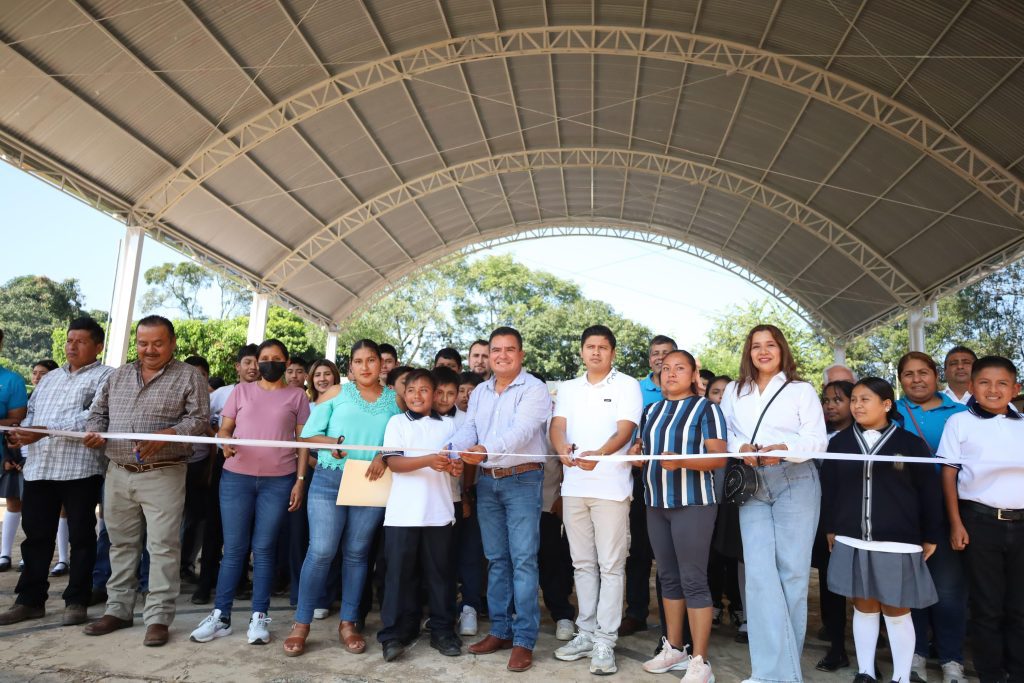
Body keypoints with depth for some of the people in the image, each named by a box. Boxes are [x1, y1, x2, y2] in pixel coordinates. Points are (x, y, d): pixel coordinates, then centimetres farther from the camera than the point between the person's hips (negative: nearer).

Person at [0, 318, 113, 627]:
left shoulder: (105, 376, -1)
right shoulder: (49, 378, 23)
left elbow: (93, 417, -14)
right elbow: (31, 413, 22)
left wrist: (45, 431, -19)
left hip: (80, 468, -6)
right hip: (38, 467, 6)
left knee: (81, 535, 2)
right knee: (36, 534, 10)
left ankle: (76, 601, 11)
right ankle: (30, 600, 21)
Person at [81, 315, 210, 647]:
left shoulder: (189, 376, -2)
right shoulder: (119, 375, 14)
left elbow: (199, 419, -9)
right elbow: (99, 411, 18)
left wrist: (164, 436, -24)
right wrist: (94, 431, -4)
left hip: (163, 475, -5)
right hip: (118, 473, 5)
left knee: (163, 546, -3)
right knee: (121, 543, 14)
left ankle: (158, 617, 5)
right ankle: (118, 609, 27)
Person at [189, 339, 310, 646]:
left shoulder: (297, 395, 6)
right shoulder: (241, 391, 10)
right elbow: (224, 428, 9)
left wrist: (300, 480, -2)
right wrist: (226, 443, -14)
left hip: (279, 480, -1)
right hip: (236, 476, 1)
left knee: (264, 549, 5)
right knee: (234, 548, 4)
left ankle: (259, 617, 13)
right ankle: (220, 615, 15)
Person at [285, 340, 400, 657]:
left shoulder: (394, 400, 7)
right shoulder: (337, 393, 4)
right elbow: (308, 433, 1)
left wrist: (385, 456, -15)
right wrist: (331, 442, -16)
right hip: (329, 479, -1)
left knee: (357, 553, 10)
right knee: (320, 551, -4)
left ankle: (348, 622, 21)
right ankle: (301, 623, 10)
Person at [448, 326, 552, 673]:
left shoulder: (534, 389, -7)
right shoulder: (479, 392, 14)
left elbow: (521, 430, -21)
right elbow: (468, 429, 4)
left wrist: (486, 449, -36)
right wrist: (455, 452, -17)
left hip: (522, 479, -6)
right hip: (486, 480, 6)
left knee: (523, 560, -4)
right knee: (496, 559, 12)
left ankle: (524, 639, 4)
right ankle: (500, 630, 23)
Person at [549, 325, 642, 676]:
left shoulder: (627, 386, -1)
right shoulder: (568, 388, 13)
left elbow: (624, 430, -12)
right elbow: (557, 425, 2)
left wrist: (598, 455, -31)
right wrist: (562, 448, -22)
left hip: (611, 486, -4)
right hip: (573, 486, 5)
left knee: (611, 565, 0)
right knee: (582, 563, 13)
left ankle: (605, 641, 8)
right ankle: (586, 632, 24)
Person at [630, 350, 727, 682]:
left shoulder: (706, 408, -3)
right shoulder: (650, 411, 15)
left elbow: (719, 458, -11)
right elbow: (640, 446, 23)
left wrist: (681, 461, -26)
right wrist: (635, 454, -1)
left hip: (693, 503, -6)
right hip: (656, 503, 6)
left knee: (693, 579, -4)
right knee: (668, 577, 13)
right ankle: (673, 648, 24)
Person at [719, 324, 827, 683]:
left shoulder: (802, 390, 6)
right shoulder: (734, 391, 15)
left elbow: (817, 438, -4)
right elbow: (724, 433, 10)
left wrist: (784, 449, -22)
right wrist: (741, 448, -11)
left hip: (796, 482, -2)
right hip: (752, 487, 2)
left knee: (792, 570, 0)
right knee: (759, 572, -6)